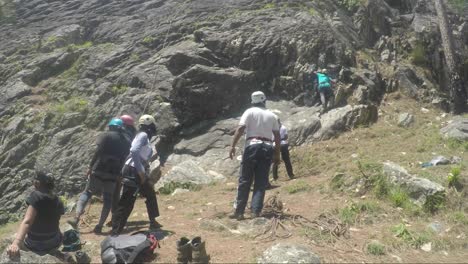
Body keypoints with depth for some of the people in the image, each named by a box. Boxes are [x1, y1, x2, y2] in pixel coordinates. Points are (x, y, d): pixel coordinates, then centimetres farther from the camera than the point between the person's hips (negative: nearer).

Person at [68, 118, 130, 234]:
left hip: (99, 171, -2)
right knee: (108, 200, 9)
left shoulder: (106, 135, -1)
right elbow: (124, 160, 11)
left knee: (87, 193, 10)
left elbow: (98, 152, -9)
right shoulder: (126, 143, 12)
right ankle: (99, 226, 4)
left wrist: (90, 167, -4)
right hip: (113, 174, 2)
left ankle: (77, 218, -4)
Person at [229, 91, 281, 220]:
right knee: (261, 182, 5)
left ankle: (239, 211, 3)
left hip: (252, 145, -3)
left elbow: (240, 128, -10)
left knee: (245, 180, 2)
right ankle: (256, 212, 0)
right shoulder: (271, 115, 13)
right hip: (267, 147, 3)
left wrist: (233, 146, -12)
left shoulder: (250, 112, 3)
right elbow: (277, 136, 11)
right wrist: (277, 153, 17)